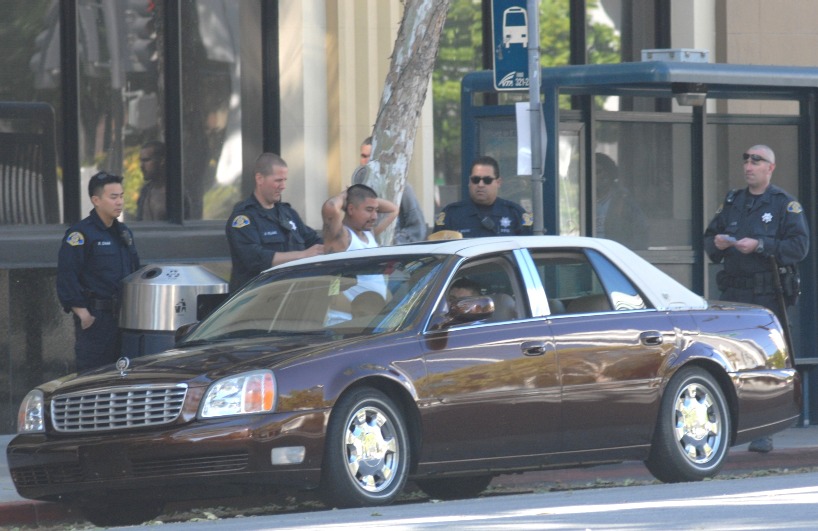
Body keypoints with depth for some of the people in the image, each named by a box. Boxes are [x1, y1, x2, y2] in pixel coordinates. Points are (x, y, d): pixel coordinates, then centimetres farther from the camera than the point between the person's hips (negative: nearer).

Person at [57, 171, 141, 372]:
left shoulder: (124, 233, 16)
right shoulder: (80, 234, -9)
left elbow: (135, 271, 25)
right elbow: (66, 278, -14)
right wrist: (83, 314, -18)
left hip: (124, 318, 8)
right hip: (95, 318, -8)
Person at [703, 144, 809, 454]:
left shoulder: (786, 205, 1)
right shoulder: (732, 202, 17)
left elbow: (799, 246, -10)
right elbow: (709, 238, 21)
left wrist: (760, 246, -17)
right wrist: (716, 243, -2)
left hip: (768, 294, -5)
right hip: (733, 294, 5)